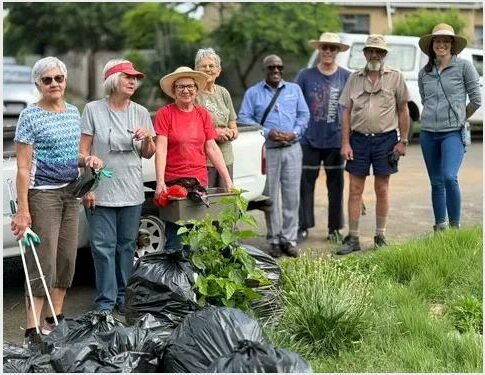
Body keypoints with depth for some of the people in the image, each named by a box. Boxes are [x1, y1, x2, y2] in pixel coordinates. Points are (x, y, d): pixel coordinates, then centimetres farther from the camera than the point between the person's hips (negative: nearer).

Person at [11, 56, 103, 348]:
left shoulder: (74, 112, 10)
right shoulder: (31, 116, -9)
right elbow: (23, 167, -13)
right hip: (42, 193, -7)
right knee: (43, 262, -9)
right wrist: (23, 210, -18)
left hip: (70, 192, 7)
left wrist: (88, 160, -1)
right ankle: (33, 331, -7)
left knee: (67, 257, 9)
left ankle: (56, 319, 21)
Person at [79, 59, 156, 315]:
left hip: (131, 192, 4)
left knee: (127, 244, 9)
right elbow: (83, 151, -2)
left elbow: (148, 154, 14)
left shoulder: (140, 113, 9)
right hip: (100, 192, -3)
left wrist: (147, 138, -8)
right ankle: (106, 301, 2)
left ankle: (123, 297, 19)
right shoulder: (94, 110, -2)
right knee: (104, 246, -3)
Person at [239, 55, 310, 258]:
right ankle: (274, 240, 7)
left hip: (292, 148, 2)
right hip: (267, 151, -2)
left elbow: (304, 114, 11)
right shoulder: (253, 92, 7)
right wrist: (267, 133, -12)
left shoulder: (294, 89, 14)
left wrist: (294, 133, -8)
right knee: (271, 196, -1)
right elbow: (244, 118, -1)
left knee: (292, 195, 0)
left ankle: (289, 239, 5)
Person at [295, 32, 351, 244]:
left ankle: (335, 228, 17)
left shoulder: (346, 77, 3)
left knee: (336, 186, 7)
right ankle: (303, 227, 10)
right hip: (309, 139, -1)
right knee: (305, 184, 2)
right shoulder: (305, 76, 1)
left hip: (336, 140, 1)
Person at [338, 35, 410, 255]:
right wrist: (345, 143, -1)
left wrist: (403, 141, -1)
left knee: (382, 188, 5)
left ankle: (380, 237, 15)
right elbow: (346, 112, 7)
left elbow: (403, 111, 5)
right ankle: (353, 238, 6)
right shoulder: (354, 78, 8)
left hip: (385, 138, -1)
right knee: (355, 189, 1)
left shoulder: (395, 77, 3)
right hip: (359, 138, 2)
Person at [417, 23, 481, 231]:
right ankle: (440, 227, 18)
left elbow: (476, 99, 1)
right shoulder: (424, 73, 9)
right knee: (436, 183, 9)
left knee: (449, 177, -21)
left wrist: (459, 118, 10)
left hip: (453, 132, -4)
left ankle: (455, 226, -9)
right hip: (428, 133, 4)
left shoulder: (463, 66, -2)